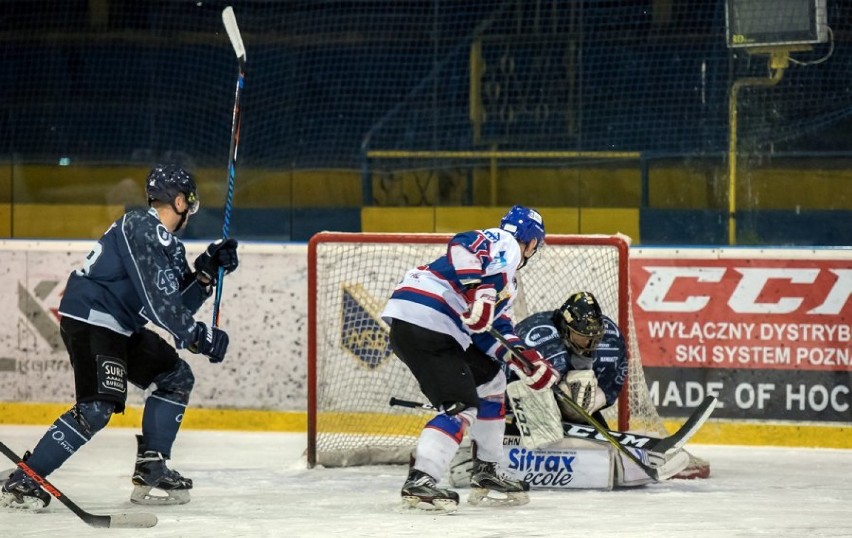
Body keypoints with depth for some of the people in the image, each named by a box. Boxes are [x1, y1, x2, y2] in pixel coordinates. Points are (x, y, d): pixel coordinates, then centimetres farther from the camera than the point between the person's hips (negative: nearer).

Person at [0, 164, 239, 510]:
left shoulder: (165, 241, 15)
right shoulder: (141, 229, -17)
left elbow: (177, 304, 14)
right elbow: (158, 301, -23)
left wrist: (206, 272, 3)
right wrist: (199, 336, -19)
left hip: (121, 326, 11)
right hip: (89, 321, -11)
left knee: (176, 377, 14)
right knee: (99, 405, -23)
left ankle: (151, 472, 13)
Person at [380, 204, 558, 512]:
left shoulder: (505, 279, 28)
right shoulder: (504, 244, -1)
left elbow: (494, 328, 23)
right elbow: (462, 245, -21)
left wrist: (531, 363, 13)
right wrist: (478, 290, -30)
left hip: (438, 329, 11)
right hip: (422, 322, -11)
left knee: (490, 378, 23)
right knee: (462, 405, -16)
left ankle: (485, 475, 26)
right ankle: (419, 482, -26)